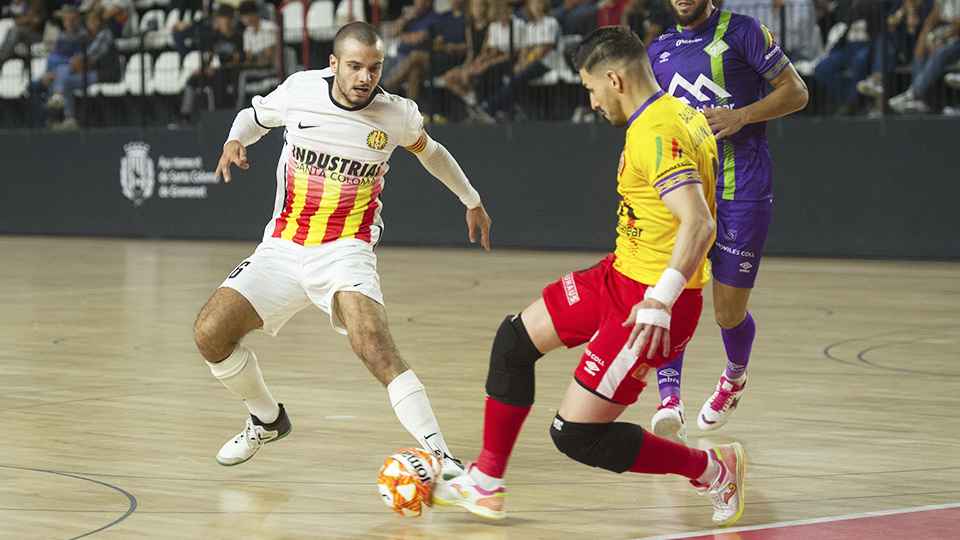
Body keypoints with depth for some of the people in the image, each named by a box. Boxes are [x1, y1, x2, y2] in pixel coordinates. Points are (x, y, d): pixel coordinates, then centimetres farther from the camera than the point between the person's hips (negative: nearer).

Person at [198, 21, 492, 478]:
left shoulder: (397, 115, -7)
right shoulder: (300, 90, -6)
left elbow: (427, 149, 17)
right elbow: (256, 115, 16)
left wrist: (472, 200, 28)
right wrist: (235, 140, -6)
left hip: (345, 252, -3)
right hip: (283, 247, 3)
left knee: (375, 348, -29)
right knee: (210, 333, -9)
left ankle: (438, 457, -26)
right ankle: (266, 420, 18)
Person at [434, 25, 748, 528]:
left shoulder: (655, 134, -23)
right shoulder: (683, 113, 7)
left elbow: (699, 223, -33)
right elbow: (699, 206, 20)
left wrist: (660, 302, -38)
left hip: (646, 297, -11)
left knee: (576, 435, -8)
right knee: (515, 338, 20)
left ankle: (713, 469, 6)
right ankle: (485, 485, 28)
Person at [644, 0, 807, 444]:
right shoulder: (658, 49, 14)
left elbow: (795, 92, -1)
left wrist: (740, 116, -15)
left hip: (741, 192, -4)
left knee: (729, 312, 5)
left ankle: (735, 377, 38)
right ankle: (669, 402, -25)